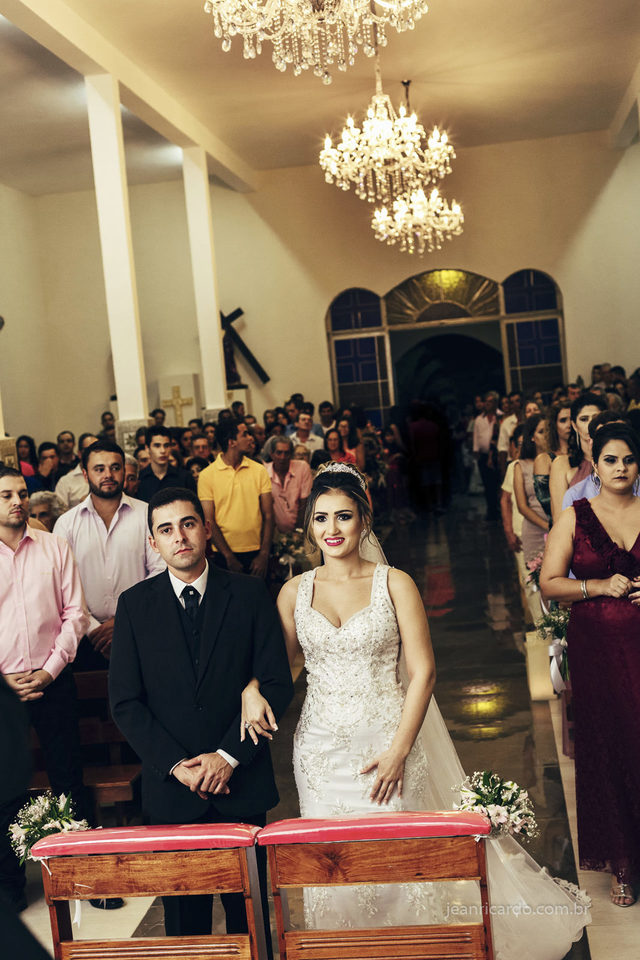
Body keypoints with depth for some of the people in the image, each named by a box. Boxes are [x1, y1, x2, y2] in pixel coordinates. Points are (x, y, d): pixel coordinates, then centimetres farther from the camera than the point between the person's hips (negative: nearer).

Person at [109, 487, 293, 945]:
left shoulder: (250, 594, -2)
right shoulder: (135, 604, 0)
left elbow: (278, 684, -5)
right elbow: (125, 703, -2)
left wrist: (229, 756, -12)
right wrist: (177, 765, -11)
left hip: (242, 784, 0)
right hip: (171, 788, 1)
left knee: (247, 908, 12)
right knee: (184, 914, 13)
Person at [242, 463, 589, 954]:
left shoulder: (395, 584, -3)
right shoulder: (295, 592, 4)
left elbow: (423, 672, -6)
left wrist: (399, 750, -12)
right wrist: (251, 689, -13)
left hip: (389, 743, -2)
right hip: (321, 748, 2)